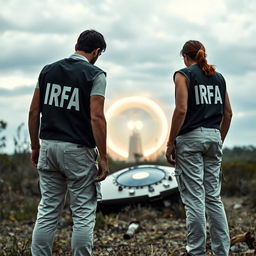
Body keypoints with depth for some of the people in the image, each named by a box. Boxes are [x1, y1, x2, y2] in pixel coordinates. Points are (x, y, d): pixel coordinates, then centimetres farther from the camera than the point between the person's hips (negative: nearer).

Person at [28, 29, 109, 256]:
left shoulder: (48, 70, 8)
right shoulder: (94, 75, -7)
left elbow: (34, 112, 7)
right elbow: (96, 118, -15)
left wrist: (35, 147, 15)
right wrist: (103, 158, -12)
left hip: (48, 146, 5)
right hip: (78, 150, -5)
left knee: (48, 210, 11)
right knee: (84, 213, 3)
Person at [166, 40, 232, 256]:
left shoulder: (184, 75, -3)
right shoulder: (218, 77, 13)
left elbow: (181, 110, -14)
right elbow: (228, 113, 13)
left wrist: (170, 143, -9)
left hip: (190, 138, -6)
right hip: (213, 137, 6)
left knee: (194, 198, -4)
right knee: (214, 197, 10)